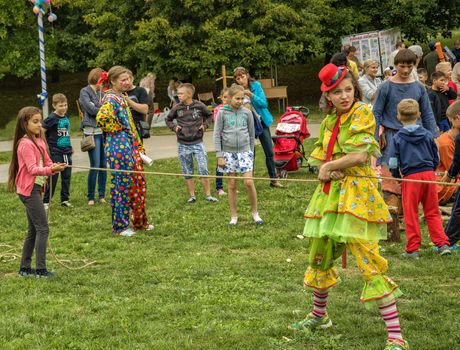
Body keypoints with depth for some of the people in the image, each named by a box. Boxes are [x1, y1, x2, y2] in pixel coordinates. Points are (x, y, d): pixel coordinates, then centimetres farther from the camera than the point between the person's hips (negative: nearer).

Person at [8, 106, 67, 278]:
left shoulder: (39, 141, 12)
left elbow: (46, 162, 10)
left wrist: (55, 167, -12)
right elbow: (32, 169, -22)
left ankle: (25, 268, 19)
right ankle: (41, 269, -8)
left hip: (35, 188, 9)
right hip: (29, 190, -9)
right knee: (43, 228, -10)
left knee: (34, 230, 13)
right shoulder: (25, 143, -15)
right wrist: (50, 170, -36)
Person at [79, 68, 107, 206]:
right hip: (93, 132, -5)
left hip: (104, 131, 5)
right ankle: (90, 197, 3)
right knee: (95, 166, -7)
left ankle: (102, 196, 14)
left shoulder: (101, 93, 13)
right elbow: (91, 109, -11)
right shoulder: (85, 92, -3)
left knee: (104, 165, 6)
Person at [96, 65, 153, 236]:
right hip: (119, 147, -9)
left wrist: (138, 145, 20)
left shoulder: (122, 97, 16)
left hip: (131, 146, 9)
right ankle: (120, 226, 7)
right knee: (122, 186, -2)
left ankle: (140, 221, 26)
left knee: (139, 183, 14)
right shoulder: (110, 99, -13)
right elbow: (101, 119, -31)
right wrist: (117, 129, -16)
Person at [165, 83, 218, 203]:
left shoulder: (199, 106, -6)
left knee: (203, 170, -3)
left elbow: (209, 115, 13)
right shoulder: (177, 108, -3)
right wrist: (174, 127, -3)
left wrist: (205, 125, 0)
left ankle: (208, 195, 6)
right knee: (187, 172, 7)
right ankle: (192, 195, 17)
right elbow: (168, 120, 14)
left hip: (198, 143, -1)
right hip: (183, 145, 1)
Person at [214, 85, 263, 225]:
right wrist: (219, 155, -3)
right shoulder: (222, 113, -2)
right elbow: (217, 135, 0)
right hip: (228, 152, 0)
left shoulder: (247, 113, 2)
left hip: (244, 151, 0)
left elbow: (251, 134, 11)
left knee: (249, 182, -8)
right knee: (232, 185, 5)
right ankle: (234, 216, 14)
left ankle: (255, 213, 7)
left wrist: (251, 152, 13)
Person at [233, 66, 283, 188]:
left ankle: (274, 179, 11)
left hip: (261, 121, 1)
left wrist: (251, 95, -26)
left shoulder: (256, 85, -6)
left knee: (270, 152, 2)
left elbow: (264, 103, -13)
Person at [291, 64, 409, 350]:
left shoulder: (362, 112, -9)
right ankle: (319, 315, 43)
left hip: (356, 193, -8)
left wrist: (329, 166, -6)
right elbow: (321, 159, 14)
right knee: (320, 258, 19)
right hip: (330, 193, 8)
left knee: (369, 262, -14)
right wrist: (328, 170, -8)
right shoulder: (329, 122, 13)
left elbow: (360, 156, -18)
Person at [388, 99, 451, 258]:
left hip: (410, 177, -3)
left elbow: (393, 163, -5)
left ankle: (413, 249, 6)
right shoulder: (427, 135, 7)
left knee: (411, 215, 5)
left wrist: (396, 176, 13)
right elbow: (436, 159, 12)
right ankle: (442, 244, 6)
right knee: (432, 213, 12)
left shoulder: (397, 138, -1)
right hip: (429, 174, 3)